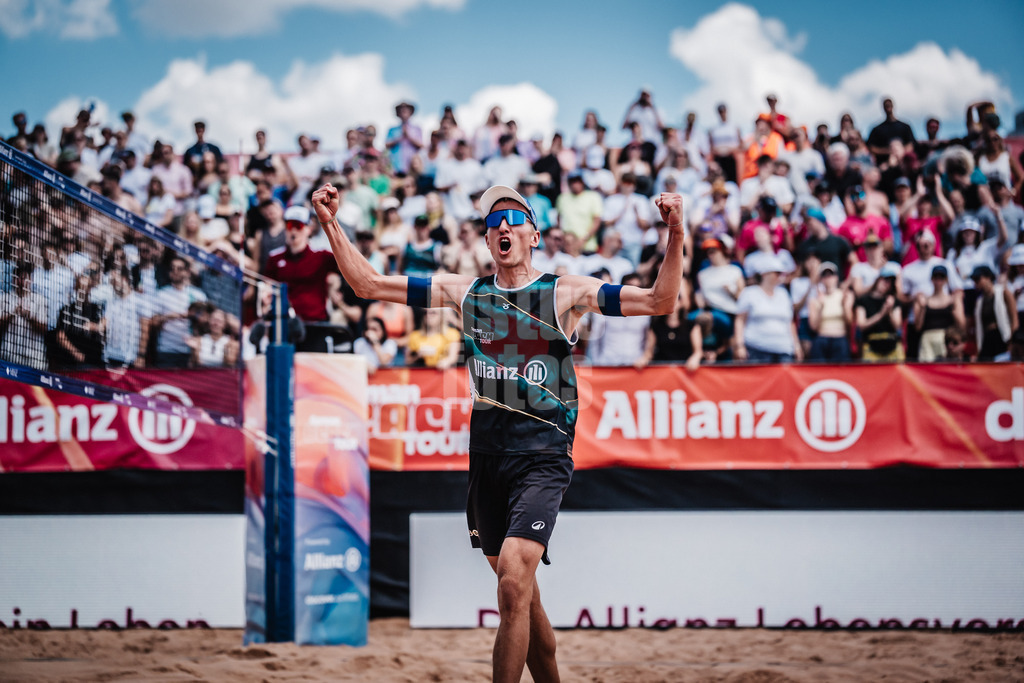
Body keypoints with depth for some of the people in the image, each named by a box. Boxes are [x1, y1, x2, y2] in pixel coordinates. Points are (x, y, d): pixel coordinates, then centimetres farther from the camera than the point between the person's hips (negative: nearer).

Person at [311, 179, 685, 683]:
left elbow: (660, 302, -8)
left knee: (513, 584, -20)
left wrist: (675, 235, -22)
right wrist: (330, 224, -1)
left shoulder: (566, 292, 0)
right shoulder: (464, 292, 10)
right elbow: (368, 284, 10)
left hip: (543, 457, -5)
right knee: (521, 594, 12)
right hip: (487, 457, 5)